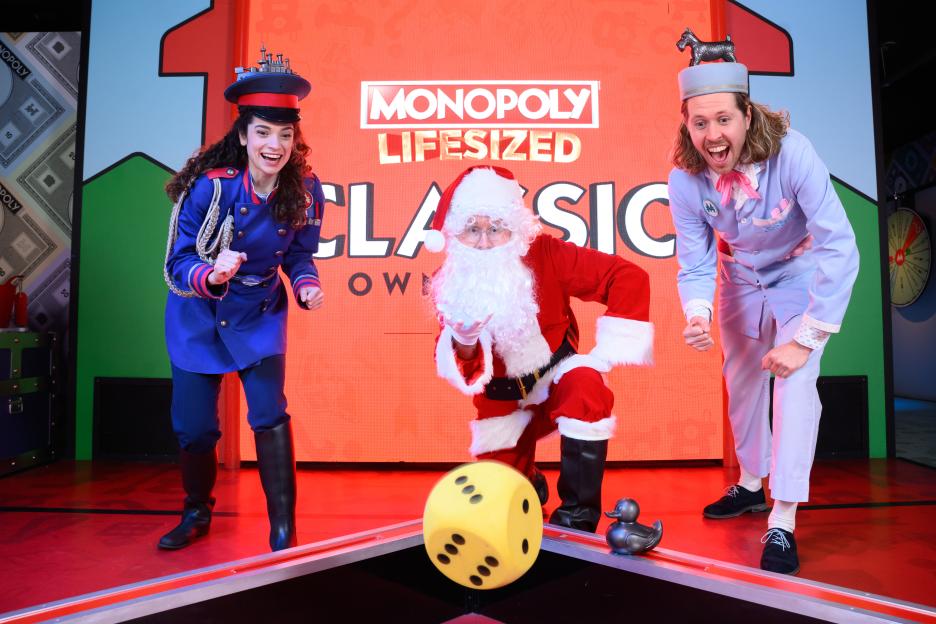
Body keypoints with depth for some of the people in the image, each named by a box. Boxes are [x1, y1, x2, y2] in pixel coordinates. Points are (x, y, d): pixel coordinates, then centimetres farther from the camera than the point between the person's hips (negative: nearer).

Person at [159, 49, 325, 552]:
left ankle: (283, 529, 5)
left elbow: (299, 255, -2)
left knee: (269, 415, -11)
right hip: (197, 320, 0)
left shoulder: (305, 190, -15)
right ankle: (197, 512, 36)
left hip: (259, 318, 1)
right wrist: (212, 274, -39)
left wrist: (306, 285, -23)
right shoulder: (209, 186, -23)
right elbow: (177, 266, -18)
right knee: (193, 426, 8)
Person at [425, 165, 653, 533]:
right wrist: (462, 343, -41)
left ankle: (576, 516, -24)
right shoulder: (450, 282, -14)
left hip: (555, 373, -2)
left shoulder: (543, 255, -21)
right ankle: (528, 485, 47)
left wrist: (607, 351, -24)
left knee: (585, 386, -38)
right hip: (503, 400, 3)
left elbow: (628, 277, -22)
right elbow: (455, 365, -18)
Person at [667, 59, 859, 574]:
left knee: (794, 380, -20)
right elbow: (696, 266, -17)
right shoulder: (685, 181, -25)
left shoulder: (792, 154, -34)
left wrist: (805, 340, -36)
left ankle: (783, 522, -8)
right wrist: (698, 315, -38)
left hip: (802, 277, -3)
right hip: (742, 281, 4)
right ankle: (751, 484, 39)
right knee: (740, 381, 15)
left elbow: (841, 249, -34)